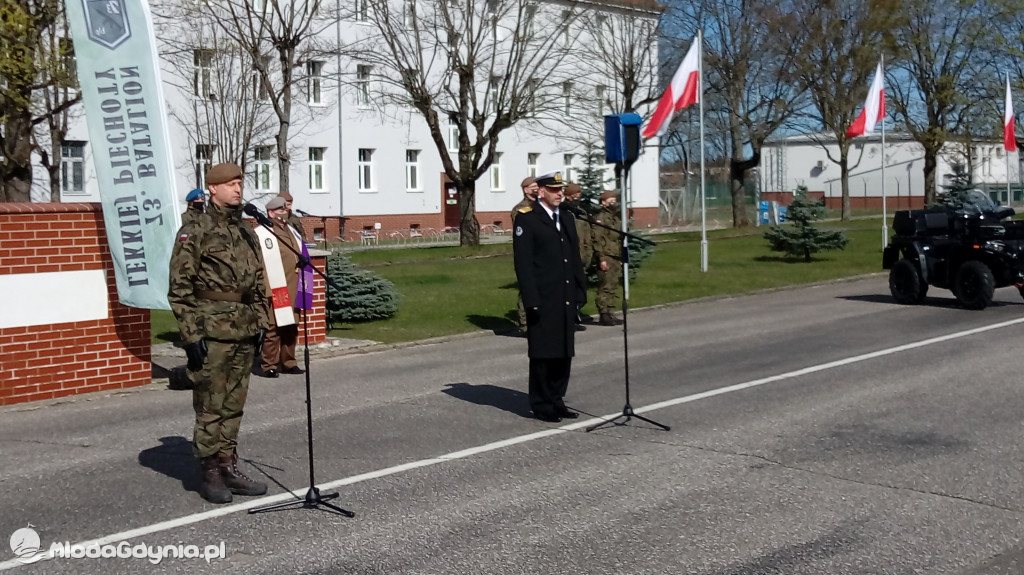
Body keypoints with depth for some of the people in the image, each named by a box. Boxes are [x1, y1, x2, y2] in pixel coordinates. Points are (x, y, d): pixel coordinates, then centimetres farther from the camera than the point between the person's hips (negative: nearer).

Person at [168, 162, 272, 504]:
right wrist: (191, 335, -14)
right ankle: (210, 475, 9)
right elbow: (179, 289, -10)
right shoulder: (194, 232, -7)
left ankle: (229, 469, 20)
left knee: (233, 407, 12)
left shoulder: (247, 232, 14)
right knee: (210, 407, 0)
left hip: (244, 333, 7)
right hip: (212, 333, -7)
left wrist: (261, 323, 14)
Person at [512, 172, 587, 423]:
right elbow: (523, 262, -11)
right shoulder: (526, 219, -6)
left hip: (566, 298, 7)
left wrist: (579, 290, 11)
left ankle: (556, 400, 21)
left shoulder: (567, 217, 15)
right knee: (542, 353, 1)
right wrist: (532, 299, -16)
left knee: (564, 352, 10)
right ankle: (541, 405, 10)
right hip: (543, 299, -7)